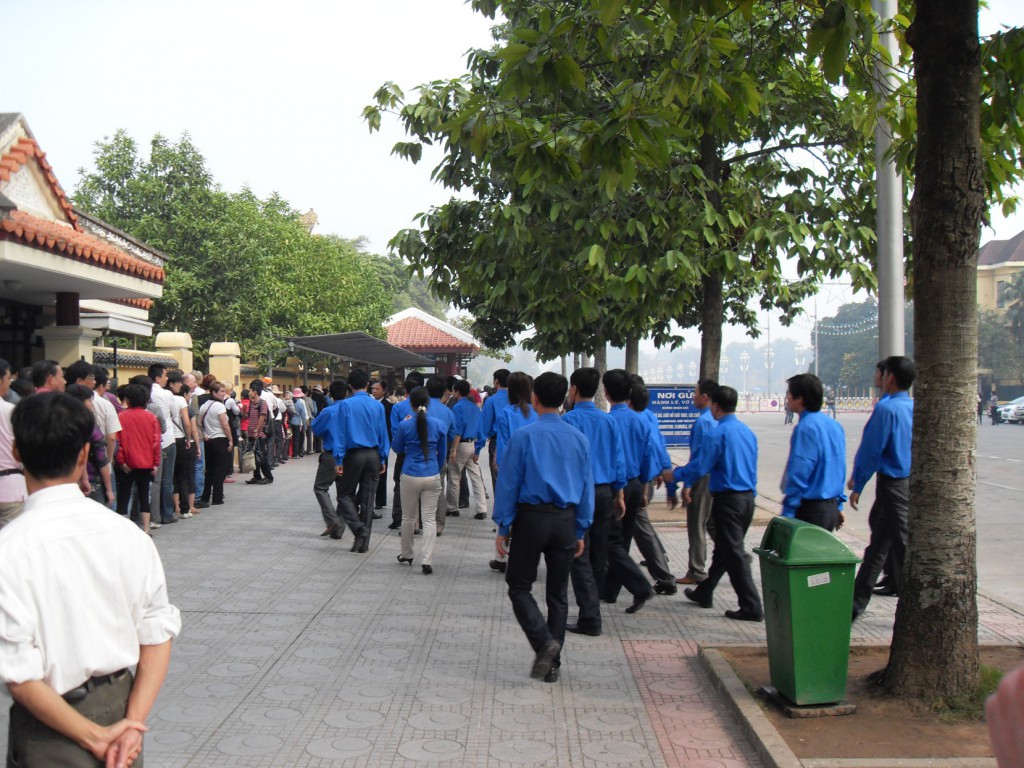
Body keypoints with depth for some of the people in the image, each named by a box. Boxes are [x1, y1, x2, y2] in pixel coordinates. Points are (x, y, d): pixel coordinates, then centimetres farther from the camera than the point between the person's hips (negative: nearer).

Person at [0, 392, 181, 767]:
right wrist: (132, 724, -8)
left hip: (51, 736, -3)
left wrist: (95, 737, -11)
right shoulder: (127, 533, -8)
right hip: (120, 705, 3)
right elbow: (158, 635, -8)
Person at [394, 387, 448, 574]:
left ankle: (406, 555, 30)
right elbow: (442, 453, 8)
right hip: (432, 477, 1)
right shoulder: (439, 425, -3)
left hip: (410, 476, -1)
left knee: (408, 517, 15)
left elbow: (397, 449, 8)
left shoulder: (405, 425, -8)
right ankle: (426, 560, -6)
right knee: (430, 519, 2)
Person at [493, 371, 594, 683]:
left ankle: (543, 641, -14)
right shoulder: (578, 438, 4)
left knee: (519, 586, 8)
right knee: (558, 593, 12)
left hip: (531, 517, -4)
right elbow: (587, 486, 8)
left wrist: (503, 527, 0)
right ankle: (552, 665, 17)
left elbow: (508, 482, -7)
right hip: (566, 521, 4)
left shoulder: (523, 436, -8)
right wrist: (580, 531, 14)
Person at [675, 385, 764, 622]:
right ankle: (704, 593, 34)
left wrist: (675, 474, 1)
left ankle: (752, 607, -3)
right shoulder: (747, 432, 9)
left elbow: (699, 467, -16)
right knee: (724, 549, 19)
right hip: (748, 497, 8)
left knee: (734, 554, -3)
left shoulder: (718, 434, -15)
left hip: (727, 500, -8)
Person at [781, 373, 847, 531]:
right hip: (831, 508, 9)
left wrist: (787, 514, -18)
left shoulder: (806, 428, -18)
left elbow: (798, 474, -20)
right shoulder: (835, 425, 9)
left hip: (810, 510, -8)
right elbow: (840, 469, 15)